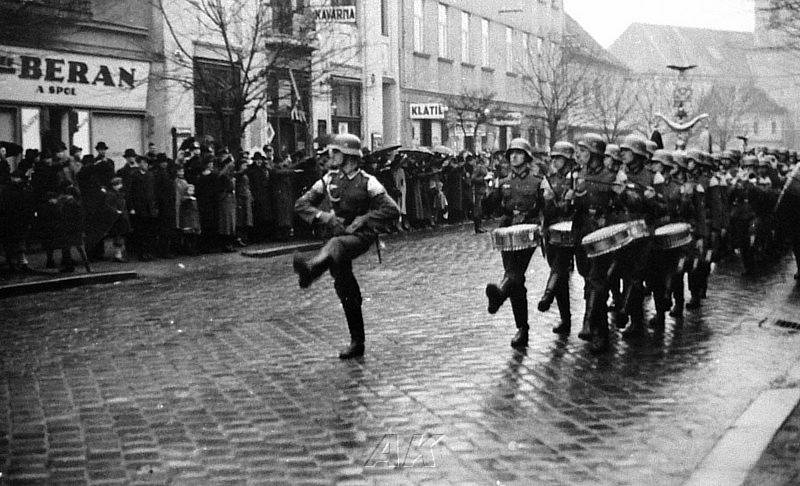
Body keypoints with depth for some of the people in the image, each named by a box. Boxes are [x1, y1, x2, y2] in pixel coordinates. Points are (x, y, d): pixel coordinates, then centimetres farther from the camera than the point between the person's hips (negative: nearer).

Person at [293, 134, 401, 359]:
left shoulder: (367, 183, -6)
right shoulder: (329, 180, 8)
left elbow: (392, 211, -13)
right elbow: (301, 204, 7)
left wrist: (363, 220, -19)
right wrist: (323, 216, -10)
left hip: (360, 236, -6)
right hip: (338, 232, 6)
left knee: (335, 244, -40)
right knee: (345, 290, 6)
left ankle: (310, 269, -75)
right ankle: (357, 343, 17)